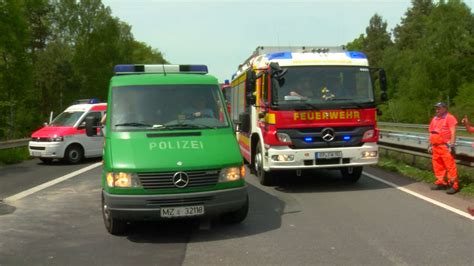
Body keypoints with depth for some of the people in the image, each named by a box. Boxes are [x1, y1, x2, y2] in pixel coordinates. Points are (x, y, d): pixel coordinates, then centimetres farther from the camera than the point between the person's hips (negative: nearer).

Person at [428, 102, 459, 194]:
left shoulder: (449, 118, -7)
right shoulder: (434, 119, 17)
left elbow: (453, 133, -12)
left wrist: (452, 145, -17)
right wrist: (430, 145, 19)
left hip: (445, 147, -8)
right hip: (436, 147, 8)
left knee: (450, 165, -9)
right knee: (438, 165, 12)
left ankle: (454, 184, -6)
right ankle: (441, 182, 22)